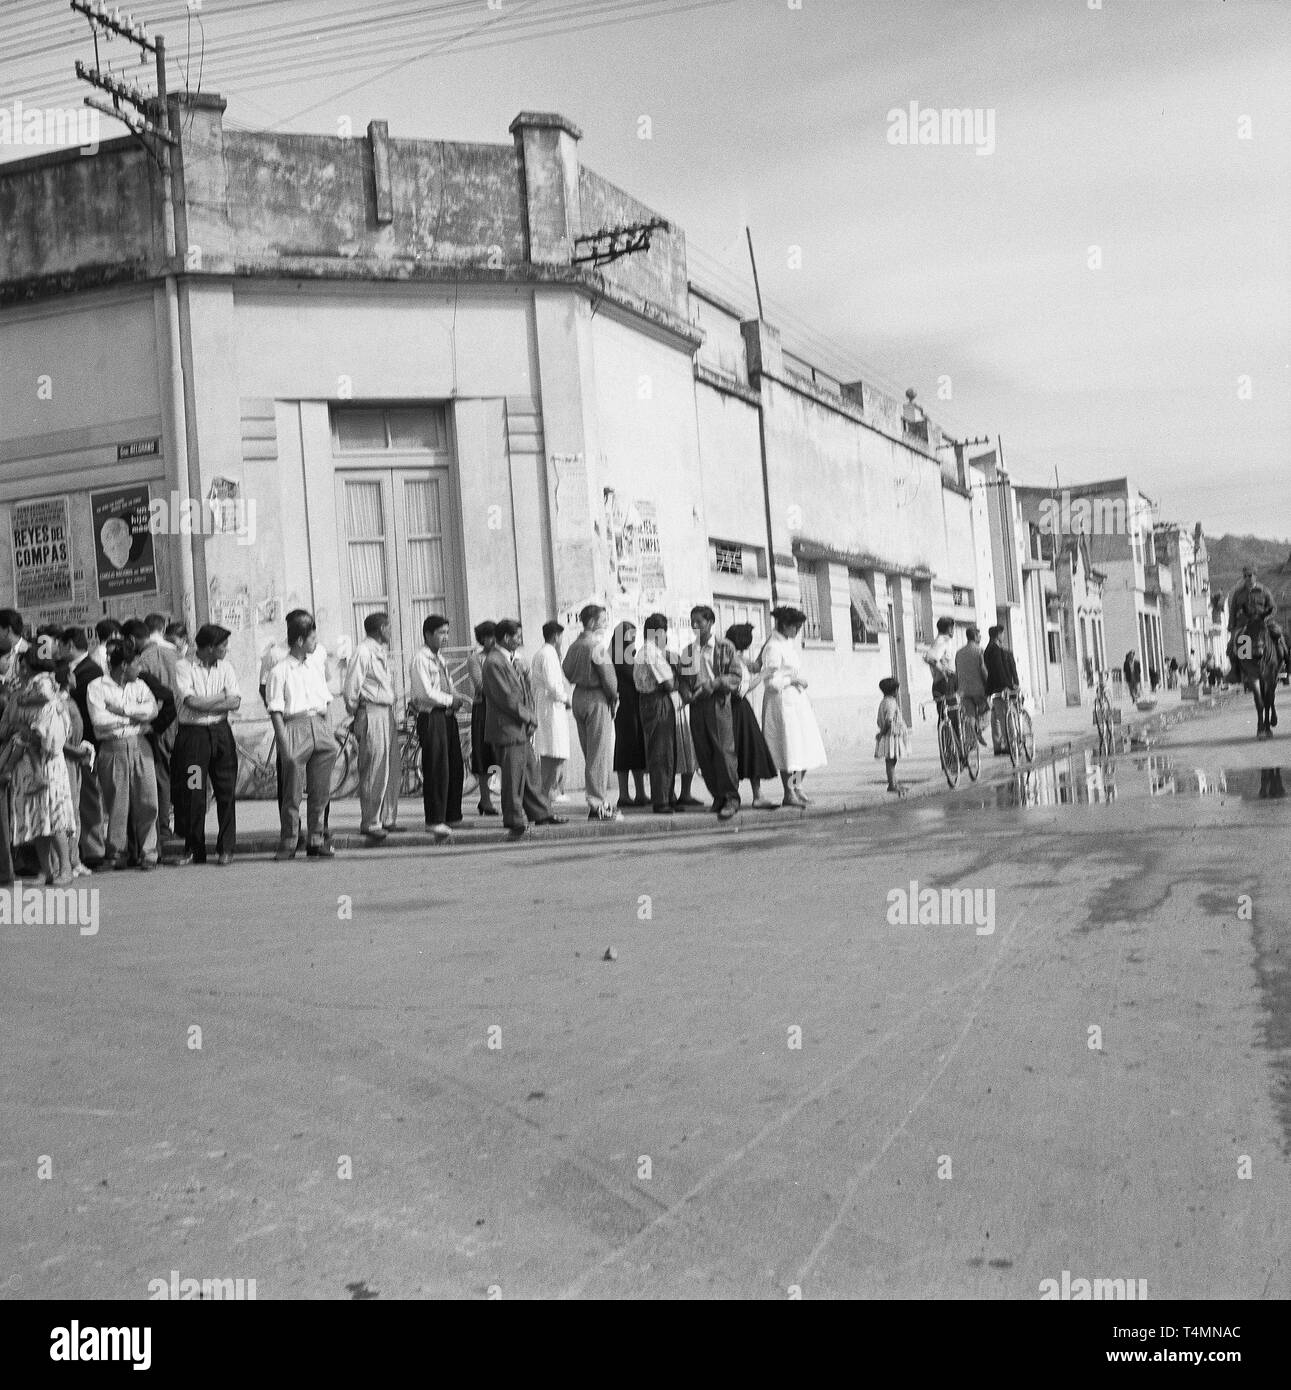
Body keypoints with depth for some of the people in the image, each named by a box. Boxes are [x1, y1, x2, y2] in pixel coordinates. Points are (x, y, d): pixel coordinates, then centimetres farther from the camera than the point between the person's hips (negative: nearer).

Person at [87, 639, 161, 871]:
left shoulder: (139, 685, 15)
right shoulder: (97, 687, 1)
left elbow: (152, 709, -1)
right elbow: (99, 720, -12)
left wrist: (122, 709, -9)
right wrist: (135, 718, -5)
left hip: (140, 746, 3)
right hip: (113, 749, -3)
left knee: (146, 800, -2)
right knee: (116, 803, 0)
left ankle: (148, 852, 5)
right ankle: (115, 854, 12)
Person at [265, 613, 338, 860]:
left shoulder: (314, 664, 16)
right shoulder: (280, 671, -3)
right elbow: (276, 711, -6)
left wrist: (329, 733, 13)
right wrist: (284, 743, -13)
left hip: (319, 725, 6)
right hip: (295, 726, -6)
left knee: (320, 790, 6)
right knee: (293, 791, -3)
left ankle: (316, 839, 15)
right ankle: (288, 842, 6)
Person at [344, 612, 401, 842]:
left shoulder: (382, 650, 17)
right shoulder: (363, 651, -12)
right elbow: (351, 685, -14)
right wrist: (356, 715, -8)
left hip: (387, 712, 9)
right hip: (372, 713, -9)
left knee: (392, 769, 12)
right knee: (374, 770, -8)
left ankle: (387, 819, 20)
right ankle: (370, 823, -3)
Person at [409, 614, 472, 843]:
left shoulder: (440, 659, 17)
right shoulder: (421, 660, -10)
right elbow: (427, 693, -18)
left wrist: (459, 699, 4)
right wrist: (454, 699, -13)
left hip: (447, 717, 9)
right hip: (431, 718, -9)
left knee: (455, 768, 12)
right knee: (437, 770, -8)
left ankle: (452, 816, 23)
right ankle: (435, 822, -4)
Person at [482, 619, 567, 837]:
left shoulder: (513, 661, 16)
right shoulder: (494, 662, -16)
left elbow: (526, 691, 19)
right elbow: (506, 698, -19)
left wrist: (530, 717, 4)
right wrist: (529, 717, -10)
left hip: (522, 728, 10)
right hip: (507, 729, -10)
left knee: (532, 772, 15)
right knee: (513, 776, -3)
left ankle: (540, 813, 24)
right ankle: (514, 820, 6)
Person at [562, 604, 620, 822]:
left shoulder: (575, 645, 10)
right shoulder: (596, 645, -14)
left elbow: (566, 671, 15)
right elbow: (607, 675, -15)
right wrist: (614, 697, -2)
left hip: (578, 697, 8)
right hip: (597, 698, -8)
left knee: (589, 753, 13)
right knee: (600, 754, -5)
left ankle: (596, 801, 18)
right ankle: (598, 806, -5)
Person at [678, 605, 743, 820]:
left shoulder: (724, 647, 2)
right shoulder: (688, 651, 14)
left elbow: (736, 676, -2)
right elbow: (683, 679, 17)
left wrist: (714, 683, -16)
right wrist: (686, 693, -4)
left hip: (718, 702, -4)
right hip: (696, 704, 4)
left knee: (724, 750, -11)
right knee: (703, 753, 3)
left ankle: (731, 797, -8)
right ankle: (718, 796, 13)